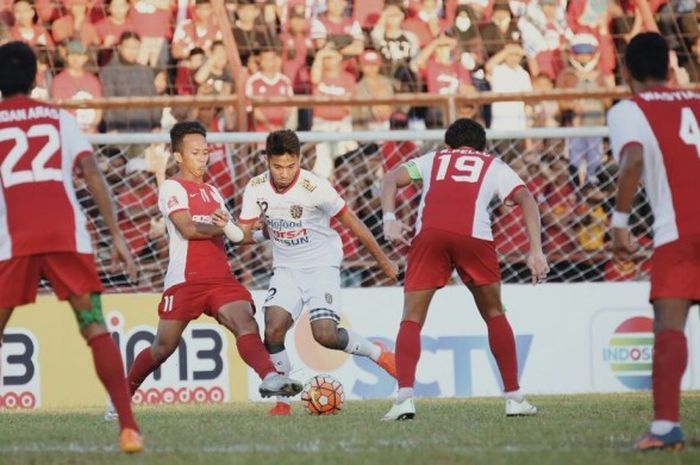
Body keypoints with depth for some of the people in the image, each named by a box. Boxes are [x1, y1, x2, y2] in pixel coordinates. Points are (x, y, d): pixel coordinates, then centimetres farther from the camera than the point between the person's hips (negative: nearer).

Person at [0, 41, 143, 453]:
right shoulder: (61, 119, 17)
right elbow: (93, 174, 6)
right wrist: (117, 236, 5)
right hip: (68, 234, 1)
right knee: (96, 328, 1)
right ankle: (129, 428, -10)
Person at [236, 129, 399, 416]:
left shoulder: (315, 187, -18)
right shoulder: (256, 188, -6)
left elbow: (351, 223, -7)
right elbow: (242, 232, -6)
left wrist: (382, 261, 2)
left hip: (322, 266, -4)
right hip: (286, 270, 4)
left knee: (325, 335, -19)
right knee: (273, 330, -18)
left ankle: (377, 353, 10)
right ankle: (282, 400, -3)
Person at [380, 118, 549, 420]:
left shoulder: (431, 159, 33)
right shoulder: (494, 166, 30)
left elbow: (391, 179, 16)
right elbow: (525, 199, 13)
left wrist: (390, 219, 3)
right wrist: (535, 251, 5)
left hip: (429, 235, 0)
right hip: (474, 236, 0)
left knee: (412, 320, 6)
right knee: (494, 315, 19)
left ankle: (405, 397, -14)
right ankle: (514, 398, 17)